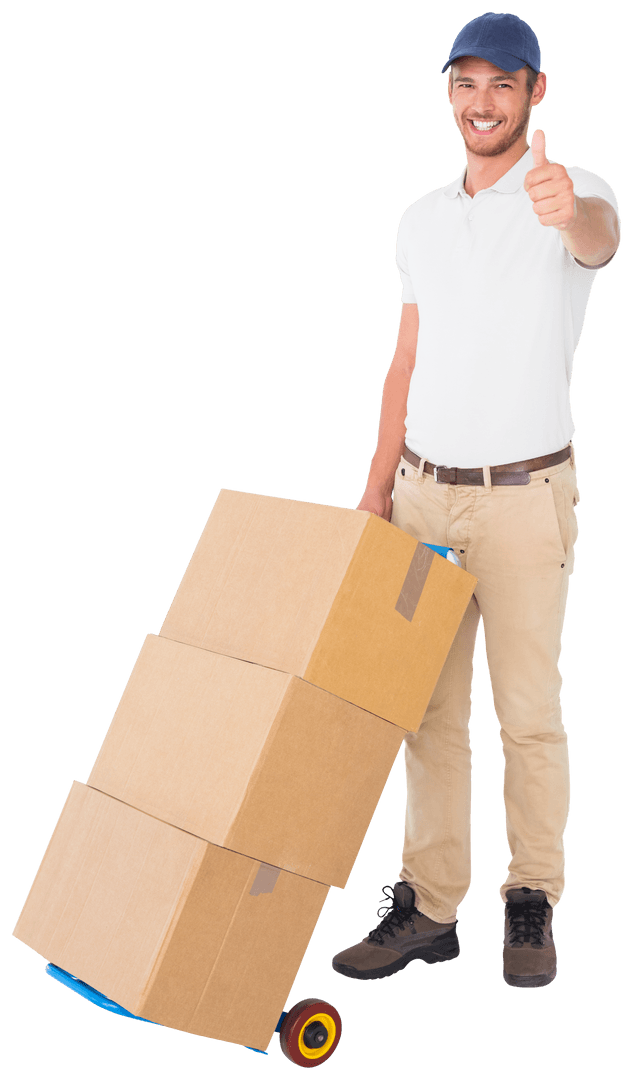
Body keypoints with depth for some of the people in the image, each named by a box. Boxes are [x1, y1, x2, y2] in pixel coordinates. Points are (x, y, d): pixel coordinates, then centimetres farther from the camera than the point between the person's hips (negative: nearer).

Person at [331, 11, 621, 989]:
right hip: (424, 490, 5)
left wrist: (569, 211, -56)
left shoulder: (572, 195, -5)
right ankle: (428, 905, 18)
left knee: (528, 710, 2)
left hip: (524, 497, -5)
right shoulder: (421, 219, 13)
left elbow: (602, 240, -32)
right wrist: (377, 486, 10)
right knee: (426, 706, 8)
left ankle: (533, 905, 18)